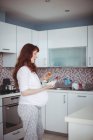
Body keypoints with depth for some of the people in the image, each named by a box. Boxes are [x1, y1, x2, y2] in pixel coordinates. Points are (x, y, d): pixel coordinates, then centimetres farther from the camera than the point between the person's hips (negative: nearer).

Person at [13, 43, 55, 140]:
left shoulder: (30, 69, 14)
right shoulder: (23, 69, -15)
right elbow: (24, 92, -20)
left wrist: (42, 80, 12)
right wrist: (44, 88, -19)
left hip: (35, 106, 9)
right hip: (28, 107, -9)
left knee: (39, 132, 17)